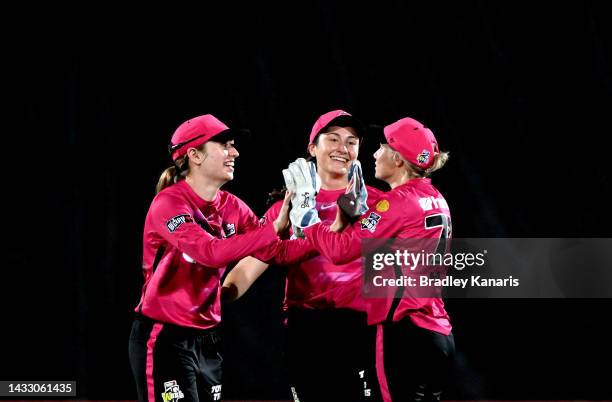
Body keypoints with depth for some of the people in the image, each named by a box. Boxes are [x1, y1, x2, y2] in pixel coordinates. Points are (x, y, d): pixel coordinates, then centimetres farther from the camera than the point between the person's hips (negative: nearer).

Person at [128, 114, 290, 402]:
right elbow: (212, 252, -29)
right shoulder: (170, 202, -14)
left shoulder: (232, 207, 6)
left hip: (206, 340, 7)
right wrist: (275, 227, -30)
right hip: (164, 338, -7)